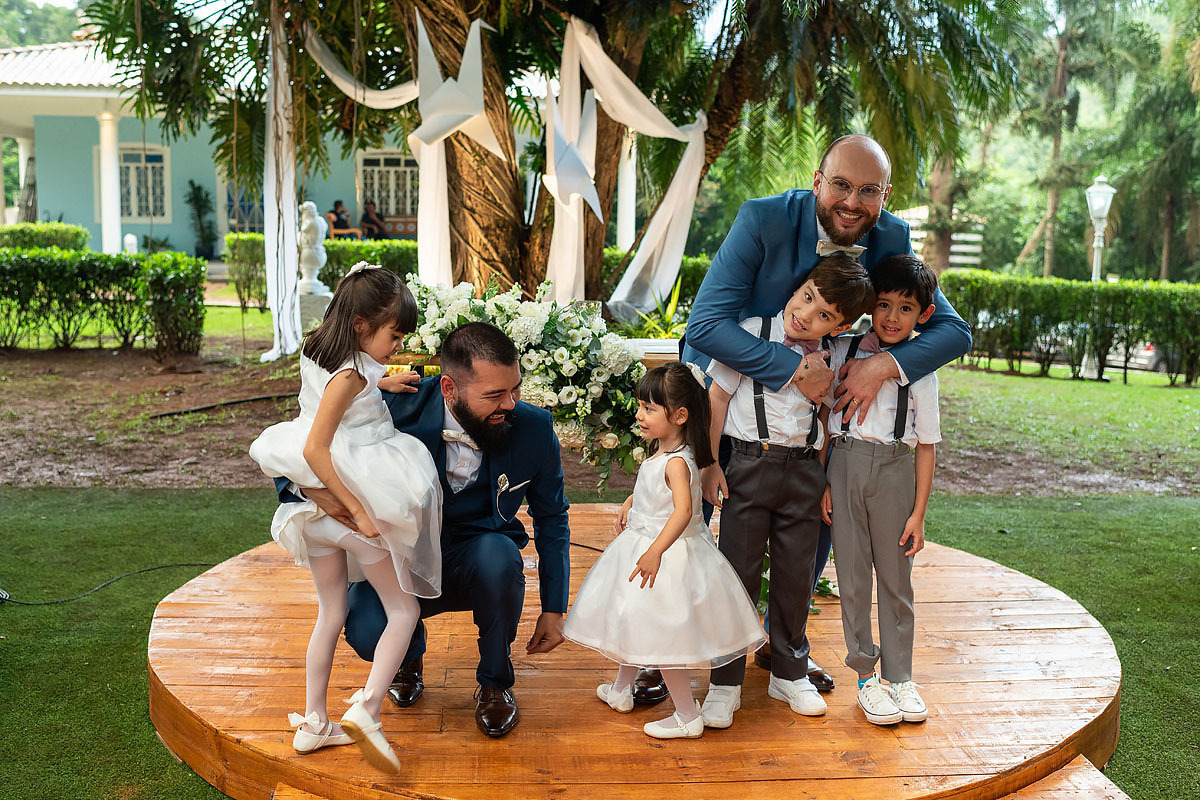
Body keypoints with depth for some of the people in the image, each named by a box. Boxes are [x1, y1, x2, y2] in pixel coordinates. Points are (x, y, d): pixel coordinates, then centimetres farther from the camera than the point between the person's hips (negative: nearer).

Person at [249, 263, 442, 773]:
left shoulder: (317, 355, 5)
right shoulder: (349, 376, -19)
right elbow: (315, 449, -25)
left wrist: (381, 384, 17)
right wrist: (357, 510, -23)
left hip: (318, 507, 8)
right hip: (348, 503, -8)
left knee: (330, 614, 17)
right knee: (404, 610, 4)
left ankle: (313, 723, 23)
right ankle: (366, 709, -8)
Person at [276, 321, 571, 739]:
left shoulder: (534, 427, -16)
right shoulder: (398, 407, -22)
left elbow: (551, 517, 1)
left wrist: (554, 609, 0)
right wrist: (313, 485, -39)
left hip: (478, 563, 1)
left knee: (497, 556, -35)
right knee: (367, 634, -30)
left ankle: (495, 682, -4)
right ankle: (411, 649, 13)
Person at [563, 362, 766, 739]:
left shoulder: (677, 462, -26)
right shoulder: (658, 452, 3)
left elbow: (683, 510, -40)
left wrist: (656, 552, -46)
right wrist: (630, 503, 19)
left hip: (669, 553, -10)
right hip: (641, 545, 10)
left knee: (662, 635, -3)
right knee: (633, 620, 24)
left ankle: (688, 717, 10)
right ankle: (620, 690, 44)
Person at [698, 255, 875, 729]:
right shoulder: (752, 333, -7)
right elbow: (717, 397, -2)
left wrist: (823, 479, 5)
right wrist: (710, 464, -4)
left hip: (805, 470, 3)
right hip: (750, 463, -3)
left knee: (796, 575, 11)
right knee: (739, 571, -1)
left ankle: (789, 673, 29)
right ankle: (725, 683, 11)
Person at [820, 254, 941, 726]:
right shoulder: (842, 351, 2)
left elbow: (926, 444, -1)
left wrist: (918, 514, -4)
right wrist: (822, 481, 0)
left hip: (894, 470, -1)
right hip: (844, 464, 1)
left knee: (895, 577, 8)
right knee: (852, 573, 6)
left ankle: (899, 677, 23)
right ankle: (866, 676, 20)